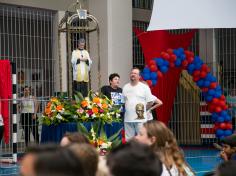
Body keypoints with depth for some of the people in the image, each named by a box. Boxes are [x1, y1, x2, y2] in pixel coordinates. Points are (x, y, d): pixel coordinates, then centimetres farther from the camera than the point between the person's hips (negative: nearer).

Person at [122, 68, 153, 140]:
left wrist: (142, 107, -2)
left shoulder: (144, 87, 1)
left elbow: (150, 102, 2)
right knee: (128, 140, 6)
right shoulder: (125, 87, 14)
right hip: (128, 119, 4)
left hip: (140, 118, -4)